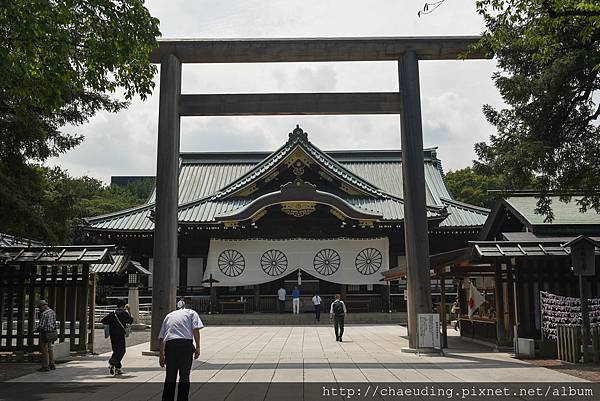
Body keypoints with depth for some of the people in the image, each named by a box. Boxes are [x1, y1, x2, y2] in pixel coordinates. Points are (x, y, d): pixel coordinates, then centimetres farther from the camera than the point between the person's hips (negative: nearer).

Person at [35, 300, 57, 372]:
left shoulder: (44, 314, -19)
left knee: (44, 350, -2)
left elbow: (41, 325, -21)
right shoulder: (52, 312, 9)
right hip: (52, 333, 9)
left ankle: (45, 366, 2)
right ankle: (52, 365, 19)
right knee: (49, 349, 15)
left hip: (45, 334, -9)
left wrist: (36, 329, 0)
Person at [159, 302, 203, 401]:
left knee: (170, 377, 12)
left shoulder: (168, 316, 28)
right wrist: (197, 347, -1)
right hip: (185, 343, -3)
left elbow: (161, 338, 22)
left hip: (169, 345, 3)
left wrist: (161, 355, 24)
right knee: (184, 376, 6)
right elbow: (195, 329, 0)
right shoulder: (191, 313, 18)